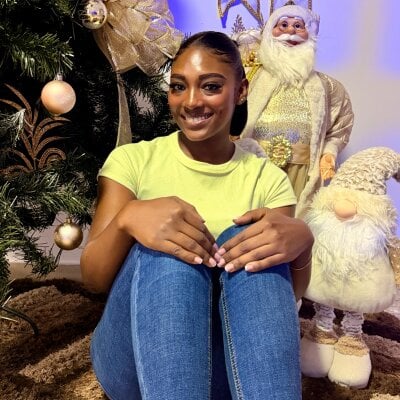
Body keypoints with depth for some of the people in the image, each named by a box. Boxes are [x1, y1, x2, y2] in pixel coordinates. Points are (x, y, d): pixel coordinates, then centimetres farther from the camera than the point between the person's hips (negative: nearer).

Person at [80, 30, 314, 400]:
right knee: (166, 250, -30)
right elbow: (92, 278, -7)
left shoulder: (266, 178, 4)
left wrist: (301, 240, -26)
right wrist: (128, 219, -29)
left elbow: (286, 296, -3)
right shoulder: (133, 160, 1)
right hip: (134, 358, 0)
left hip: (231, 362, 1)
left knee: (248, 238, -26)